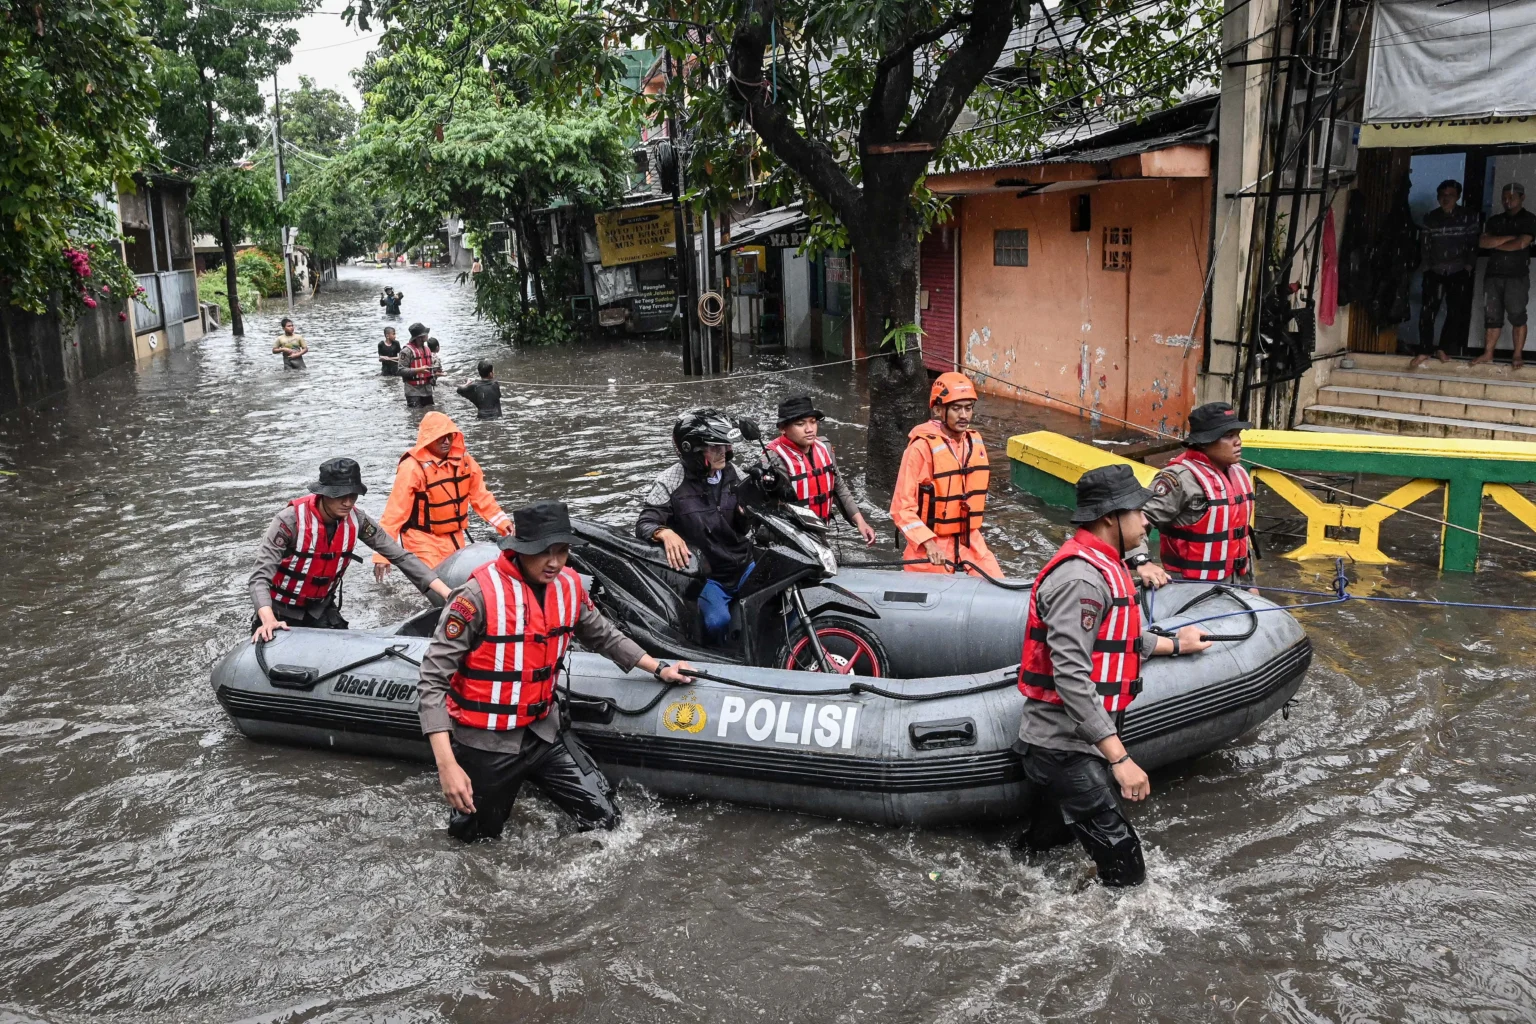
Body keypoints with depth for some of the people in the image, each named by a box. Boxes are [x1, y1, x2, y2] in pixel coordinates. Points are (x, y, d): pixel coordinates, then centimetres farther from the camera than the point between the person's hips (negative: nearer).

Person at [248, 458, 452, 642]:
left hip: (321, 610, 3)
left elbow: (400, 556, -12)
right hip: (281, 611, -3)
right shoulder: (291, 520, -28)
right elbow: (260, 576, -32)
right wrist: (268, 621, -50)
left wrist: (446, 592, -21)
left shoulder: (356, 520, -16)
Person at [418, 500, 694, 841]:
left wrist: (659, 669, 18)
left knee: (604, 818, 1)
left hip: (543, 732, 5)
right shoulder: (480, 594, -23)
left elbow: (602, 635, 16)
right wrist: (446, 765, -27)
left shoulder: (569, 586, -5)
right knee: (478, 838, 12)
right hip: (485, 744, -5)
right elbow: (433, 678, -21)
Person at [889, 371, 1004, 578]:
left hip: (969, 542, 6)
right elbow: (902, 507, -17)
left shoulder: (975, 442, 3)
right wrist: (929, 543, -27)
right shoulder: (922, 447, -17)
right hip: (930, 546, -6)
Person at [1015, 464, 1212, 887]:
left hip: (1061, 745, 11)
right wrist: (1119, 757, -27)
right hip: (1065, 751, -11)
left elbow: (1116, 640, 28)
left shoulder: (1101, 565, 12)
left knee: (1042, 852, 21)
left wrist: (1173, 644, 42)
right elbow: (1071, 678, -28)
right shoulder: (1081, 579, -22)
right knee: (1125, 871, -8)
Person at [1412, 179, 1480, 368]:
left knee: (1456, 312, 1)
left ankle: (1444, 348, 10)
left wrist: (1469, 266, -7)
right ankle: (1424, 350, -6)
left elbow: (1474, 244, 0)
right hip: (1435, 271, 1)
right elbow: (1426, 246, 8)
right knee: (1427, 311, -10)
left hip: (1459, 272, -1)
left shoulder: (1468, 217, 0)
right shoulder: (1430, 218, 6)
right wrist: (1427, 268, 1)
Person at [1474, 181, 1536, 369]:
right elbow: (1483, 242, -1)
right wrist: (1509, 237, -10)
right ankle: (1488, 354, 8)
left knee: (1517, 316, -2)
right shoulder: (1495, 220, 14)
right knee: (1492, 316, 4)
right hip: (1493, 275, 4)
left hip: (1517, 276, -4)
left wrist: (1495, 244, -1)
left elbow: (1521, 244, -12)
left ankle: (1518, 355, 2)